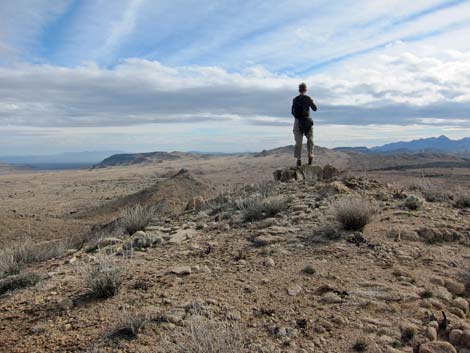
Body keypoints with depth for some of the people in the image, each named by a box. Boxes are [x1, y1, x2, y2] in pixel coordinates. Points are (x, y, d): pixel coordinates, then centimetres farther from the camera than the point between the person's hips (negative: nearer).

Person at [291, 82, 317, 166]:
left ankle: (298, 159, -2)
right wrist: (312, 102, 19)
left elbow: (293, 112, 9)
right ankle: (310, 155, 4)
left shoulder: (295, 100, 4)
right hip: (307, 120, -2)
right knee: (310, 139, 15)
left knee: (298, 141, 4)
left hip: (297, 121, 2)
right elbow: (315, 109, 2)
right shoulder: (308, 98, -5)